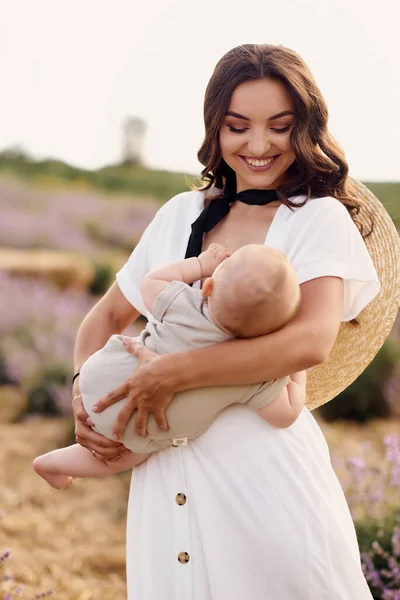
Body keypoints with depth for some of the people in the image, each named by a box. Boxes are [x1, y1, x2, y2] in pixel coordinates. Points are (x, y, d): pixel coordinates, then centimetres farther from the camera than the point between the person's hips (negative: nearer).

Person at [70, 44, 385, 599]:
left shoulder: (321, 219, -3)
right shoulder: (182, 215, 12)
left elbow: (311, 341, -21)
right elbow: (108, 315, 22)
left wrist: (170, 373, -19)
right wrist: (84, 392, 2)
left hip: (267, 468, -4)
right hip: (166, 483, 4)